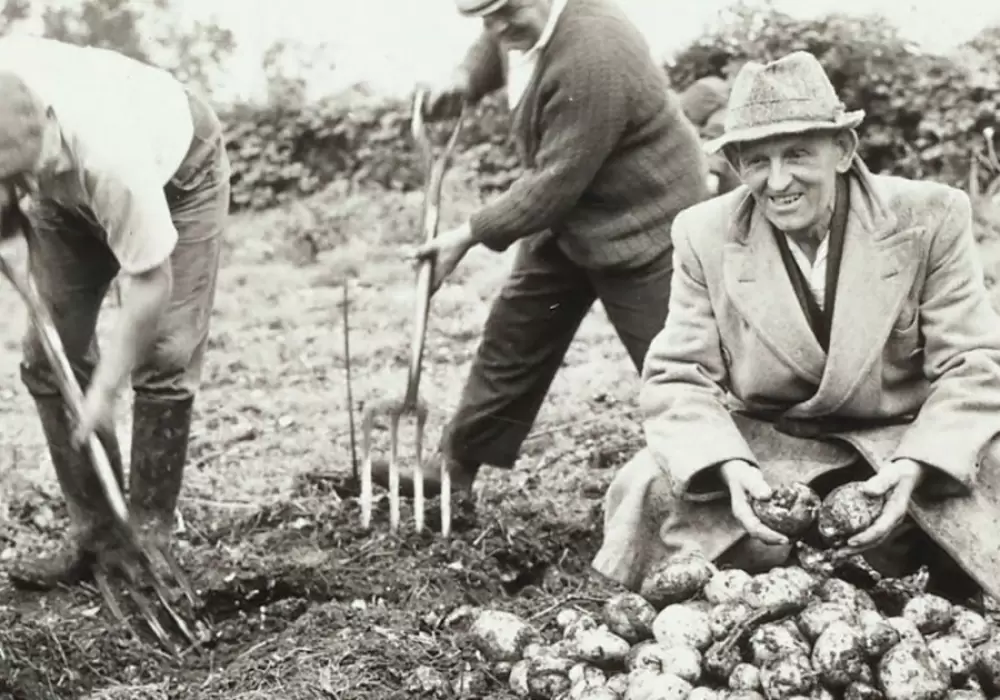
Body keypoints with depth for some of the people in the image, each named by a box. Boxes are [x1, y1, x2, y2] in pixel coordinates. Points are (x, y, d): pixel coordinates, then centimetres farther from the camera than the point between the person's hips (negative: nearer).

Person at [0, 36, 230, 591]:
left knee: (163, 358, -14)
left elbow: (149, 283, -34)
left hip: (175, 174, -5)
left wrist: (104, 390, -29)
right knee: (48, 355, -3)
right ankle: (91, 533, 5)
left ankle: (147, 539, -2)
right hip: (68, 189, 5)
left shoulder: (112, 157, -46)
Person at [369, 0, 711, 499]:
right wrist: (466, 80, 0)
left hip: (643, 226, -9)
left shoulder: (591, 56, -32)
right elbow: (496, 46, 23)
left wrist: (469, 235, -22)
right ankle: (454, 466, 25)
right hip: (568, 217, 9)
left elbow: (557, 182, -29)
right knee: (512, 337, 13)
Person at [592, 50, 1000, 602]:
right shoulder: (705, 236, -6)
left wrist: (914, 467, -29)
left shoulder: (930, 219, -10)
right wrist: (728, 467, -29)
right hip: (764, 447, 0)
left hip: (909, 441, 0)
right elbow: (678, 379, -7)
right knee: (652, 491, -25)